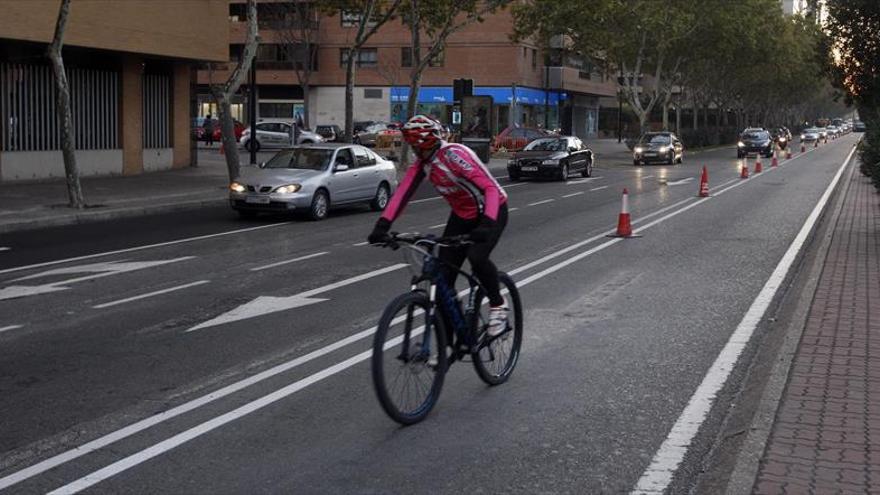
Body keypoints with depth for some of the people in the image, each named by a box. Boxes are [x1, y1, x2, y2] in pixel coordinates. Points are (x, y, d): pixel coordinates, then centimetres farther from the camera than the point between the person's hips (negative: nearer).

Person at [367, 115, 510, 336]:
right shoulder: (422, 163, -8)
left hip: (491, 212, -7)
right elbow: (402, 193, -15)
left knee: (477, 257, -33)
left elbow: (491, 188, -37)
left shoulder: (455, 155, -29)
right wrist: (382, 226, -28)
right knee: (444, 275, -3)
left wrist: (487, 224, -51)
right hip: (462, 215, 7)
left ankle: (498, 305, -6)